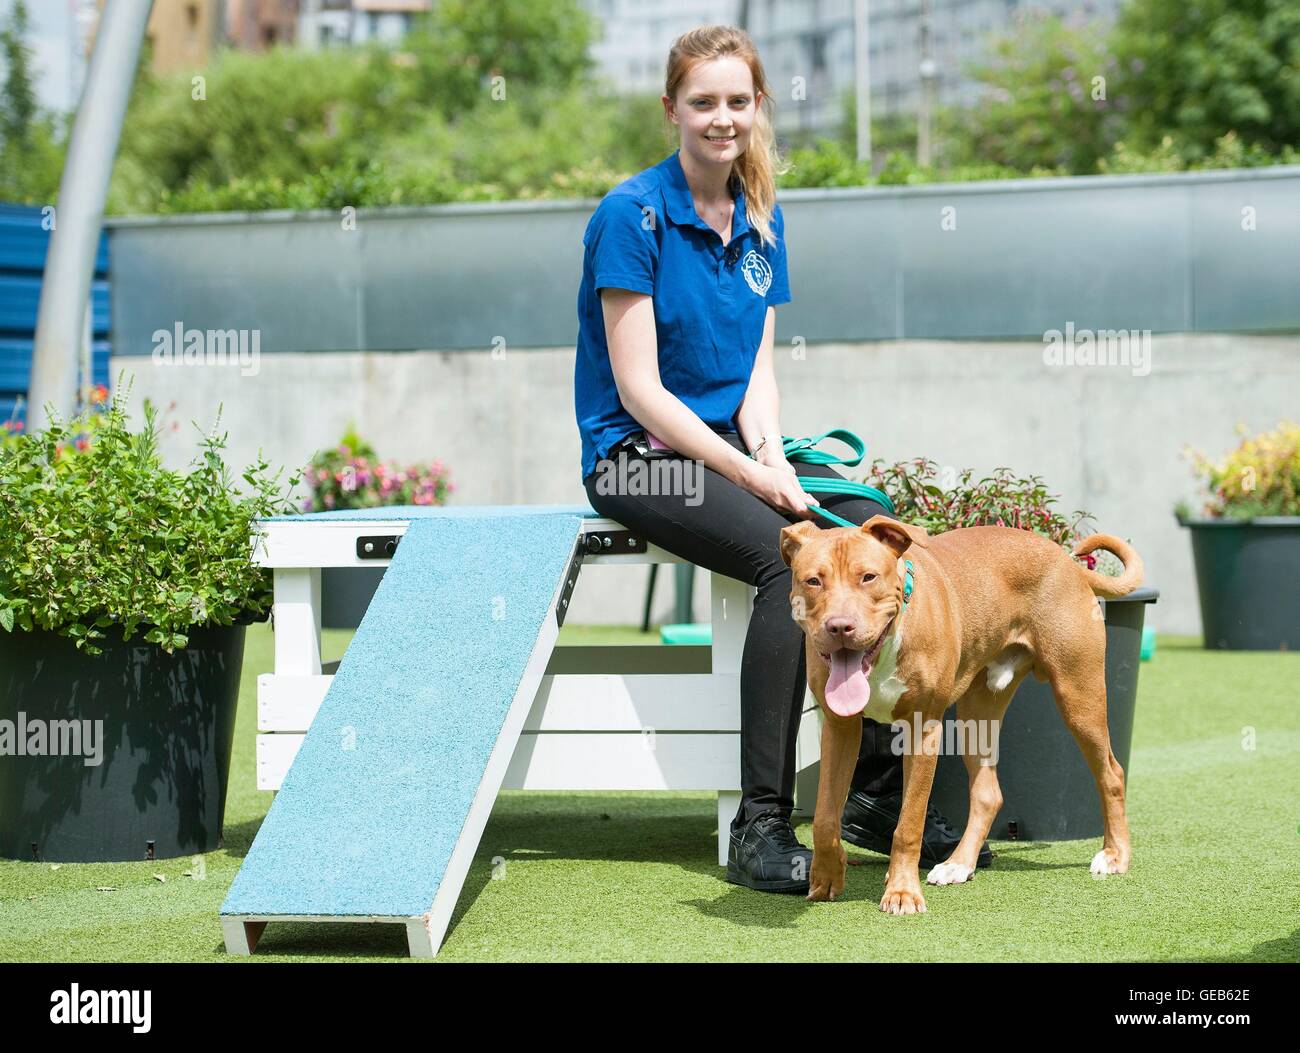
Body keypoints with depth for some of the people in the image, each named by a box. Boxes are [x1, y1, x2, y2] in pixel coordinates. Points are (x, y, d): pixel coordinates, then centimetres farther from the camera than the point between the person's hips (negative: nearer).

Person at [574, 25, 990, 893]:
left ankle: (876, 791, -9)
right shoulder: (633, 215, -11)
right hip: (638, 455, -6)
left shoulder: (761, 219, 11)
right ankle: (761, 827, -29)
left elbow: (758, 367, 9)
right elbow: (638, 389, -15)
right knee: (790, 556, -31)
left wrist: (773, 456, -11)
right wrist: (751, 478, -19)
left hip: (736, 443, 6)